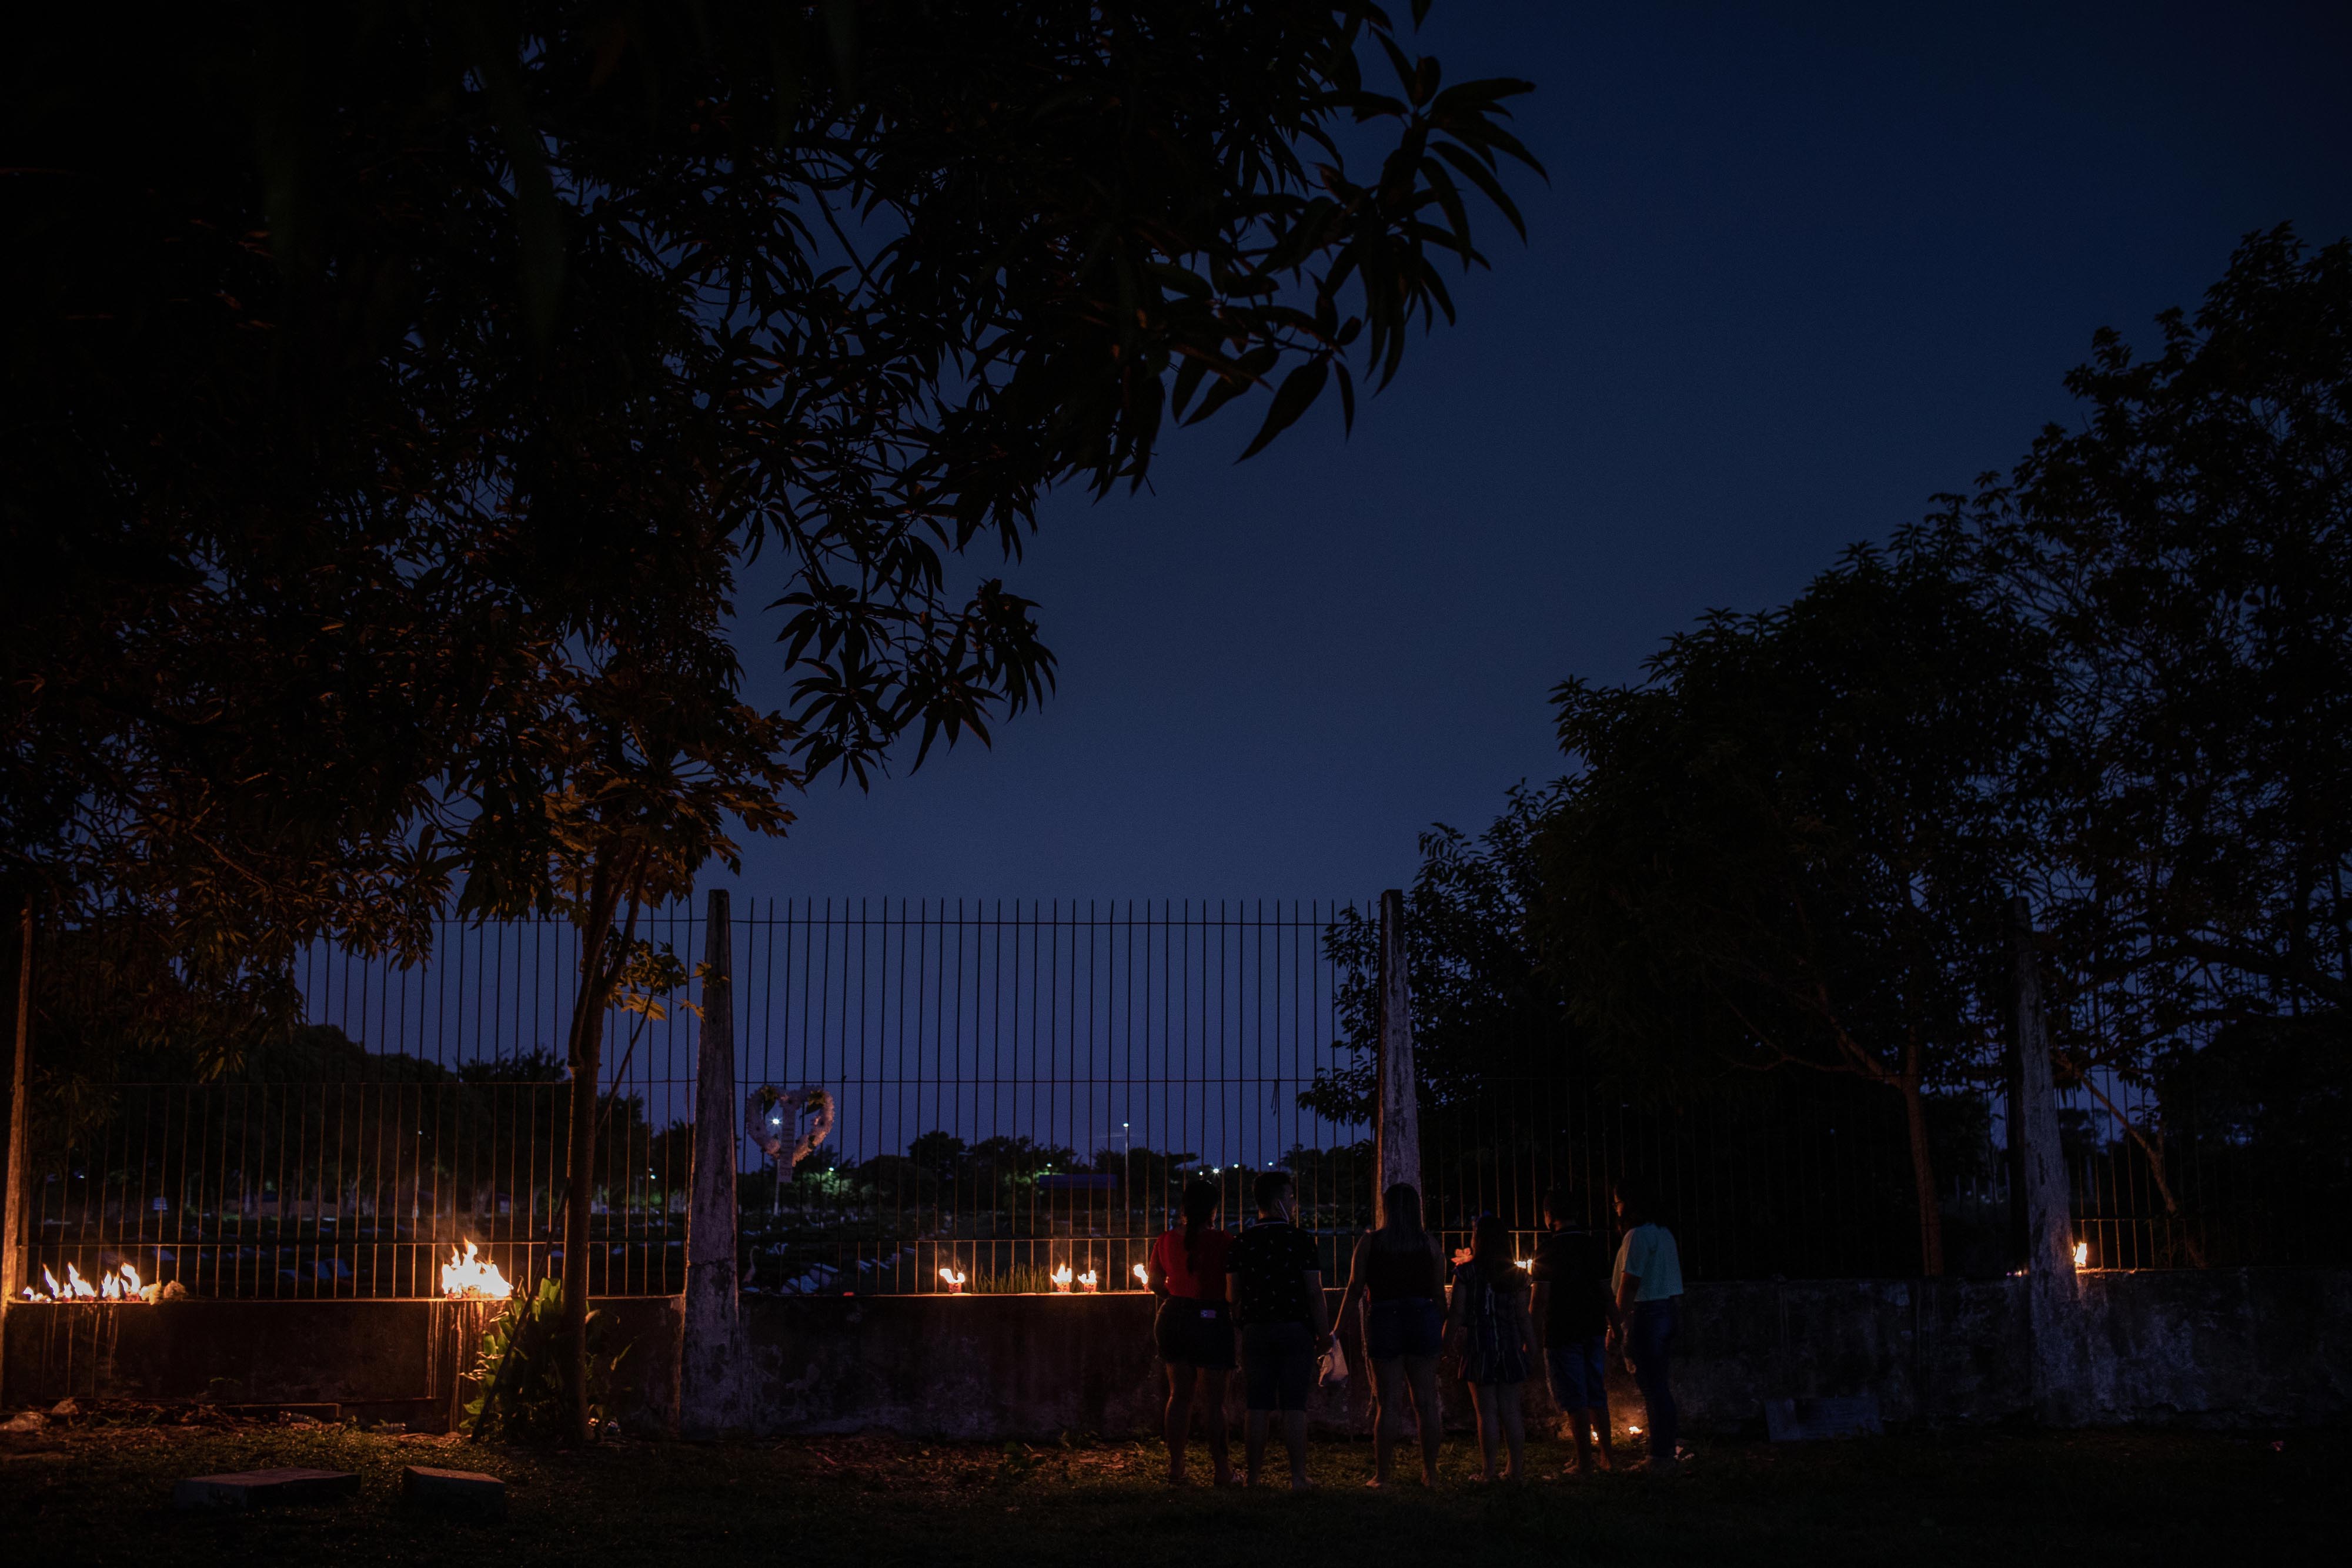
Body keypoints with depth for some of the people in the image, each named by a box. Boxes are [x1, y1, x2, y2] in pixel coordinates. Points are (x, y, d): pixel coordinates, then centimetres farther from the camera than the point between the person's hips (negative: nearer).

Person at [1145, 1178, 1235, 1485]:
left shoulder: (1167, 1239, 1)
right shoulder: (1223, 1242, -13)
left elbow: (1155, 1282, 12)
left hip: (1174, 1317, 5)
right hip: (1211, 1320, -4)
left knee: (1179, 1394, 14)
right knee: (1214, 1399, 4)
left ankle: (1175, 1468, 16)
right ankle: (1222, 1469, 9)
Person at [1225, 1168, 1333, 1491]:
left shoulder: (1241, 1243, 4)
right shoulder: (1301, 1240, -5)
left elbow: (1234, 1295, 4)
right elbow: (1315, 1293, -6)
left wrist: (1240, 1329, 14)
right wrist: (1324, 1336, 0)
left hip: (1256, 1331, 3)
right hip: (1296, 1329, -3)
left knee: (1259, 1407, 6)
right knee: (1294, 1407, -1)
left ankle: (1252, 1477, 6)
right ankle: (1298, 1477, -2)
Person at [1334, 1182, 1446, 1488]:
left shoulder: (1369, 1242, -1)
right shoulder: (1430, 1244, 4)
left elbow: (1355, 1288, -4)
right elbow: (1440, 1293, 4)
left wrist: (1339, 1327, 2)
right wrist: (1446, 1330, 14)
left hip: (1383, 1322, -1)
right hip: (1424, 1320, 1)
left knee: (1388, 1403, 1)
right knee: (1426, 1400, 7)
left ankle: (1382, 1474, 2)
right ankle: (1430, 1473, 10)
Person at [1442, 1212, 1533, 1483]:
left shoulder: (1466, 1272, -5)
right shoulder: (1516, 1274, 5)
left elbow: (1457, 1312, -6)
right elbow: (1523, 1315, 7)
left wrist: (1447, 1340, 2)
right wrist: (1529, 1344, 16)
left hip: (1479, 1344, -3)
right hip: (1510, 1344, 3)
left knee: (1487, 1412, -1)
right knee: (1511, 1412, 8)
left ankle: (1489, 1472, 0)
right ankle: (1517, 1470, 10)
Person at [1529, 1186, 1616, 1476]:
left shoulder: (1548, 1250, -11)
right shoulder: (1596, 1246, 5)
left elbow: (1540, 1299, -12)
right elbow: (1606, 1292, 9)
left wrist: (1533, 1339, -7)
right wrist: (1613, 1328, 19)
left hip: (1562, 1333, -5)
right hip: (1594, 1330, 5)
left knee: (1574, 1400, -1)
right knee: (1596, 1394, 17)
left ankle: (1585, 1463, 0)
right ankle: (1608, 1455, 20)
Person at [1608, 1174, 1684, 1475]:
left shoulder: (1638, 1236, -13)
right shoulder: (1664, 1233, 16)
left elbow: (1629, 1284, -18)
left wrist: (1617, 1325, -16)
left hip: (1645, 1313, -9)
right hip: (1669, 1311, 10)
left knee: (1652, 1386, -7)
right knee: (1658, 1384, 13)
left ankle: (1661, 1458, -6)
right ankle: (1664, 1452, 17)